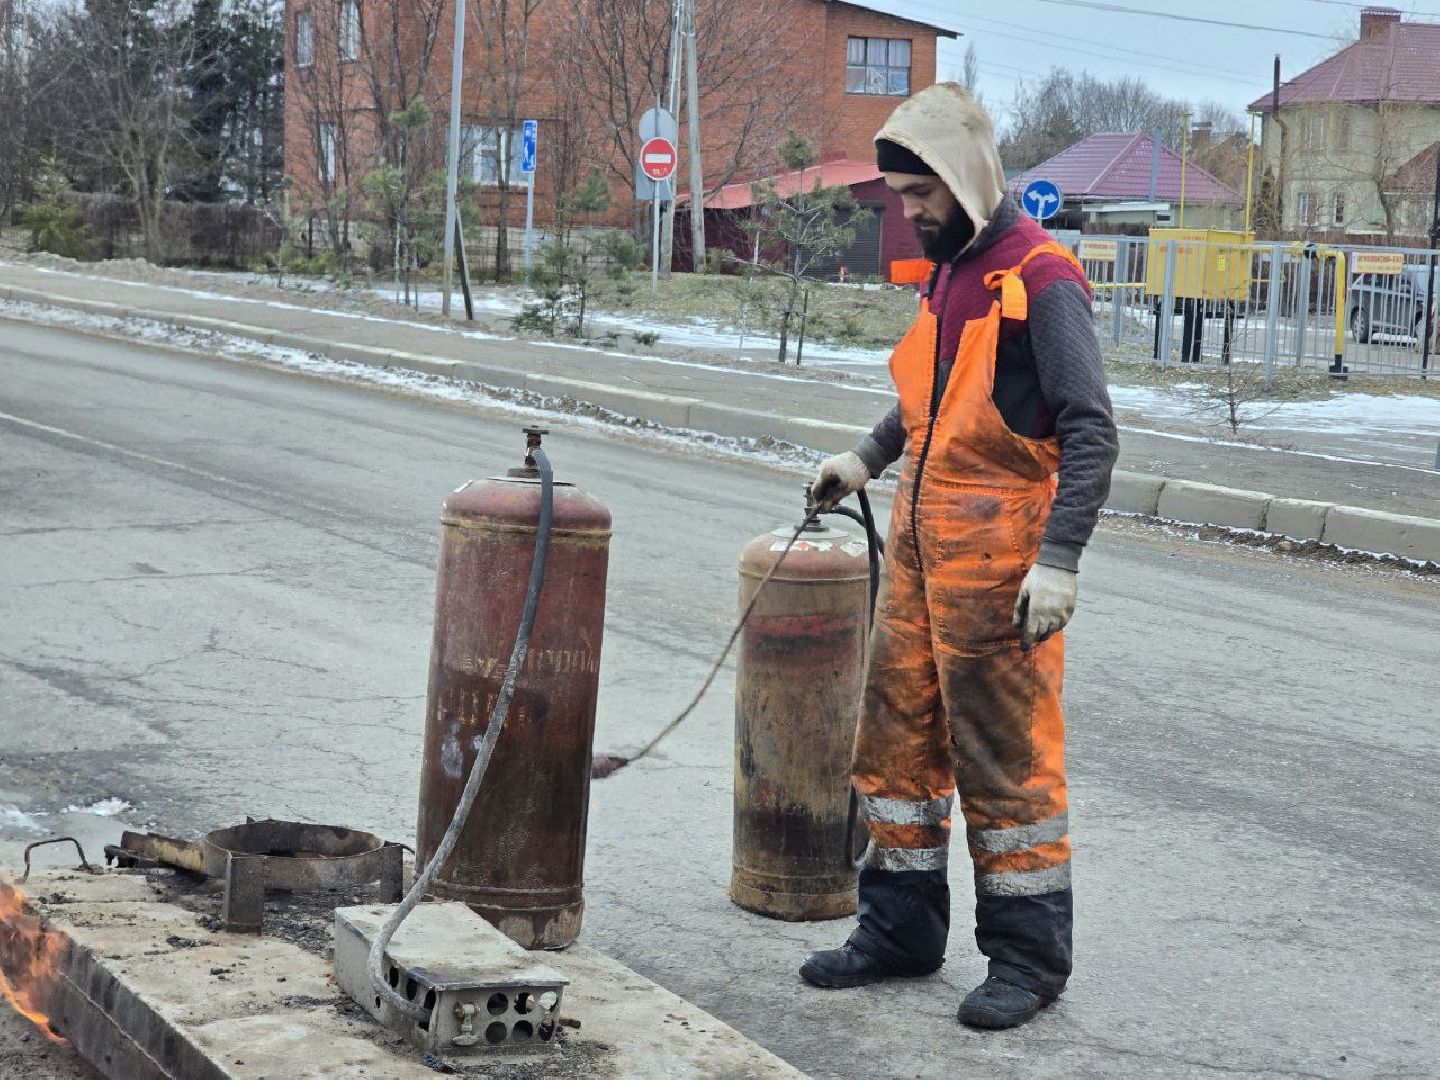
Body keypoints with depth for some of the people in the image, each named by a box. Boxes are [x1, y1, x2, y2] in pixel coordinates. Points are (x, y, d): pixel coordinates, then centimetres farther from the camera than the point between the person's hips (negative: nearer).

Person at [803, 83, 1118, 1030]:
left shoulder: (1039, 278, -14)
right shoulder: (951, 270, 13)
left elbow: (1091, 431, -19)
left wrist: (1058, 560, -24)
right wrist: (870, 458, 21)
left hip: (997, 553, -9)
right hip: (922, 541, 9)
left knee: (1006, 756, -2)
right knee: (899, 734, 12)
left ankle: (1029, 956, 10)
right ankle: (902, 927, 24)